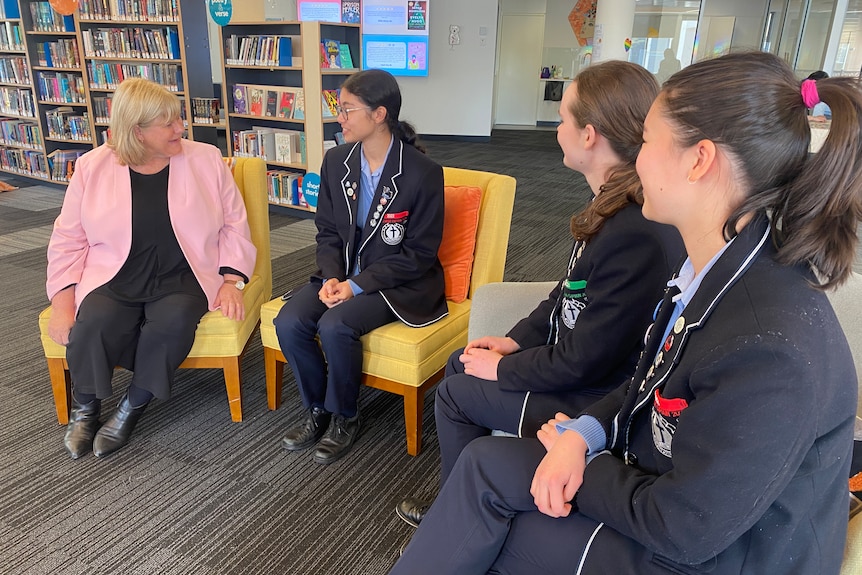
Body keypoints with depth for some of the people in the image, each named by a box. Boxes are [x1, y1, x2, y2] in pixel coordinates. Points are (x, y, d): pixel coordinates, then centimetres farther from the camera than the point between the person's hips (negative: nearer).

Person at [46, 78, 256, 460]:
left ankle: (133, 407, -7)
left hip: (181, 277, 0)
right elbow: (68, 239, 7)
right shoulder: (92, 167, 4)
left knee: (174, 321, -32)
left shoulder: (206, 160, 2)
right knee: (93, 325, -28)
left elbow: (234, 224, 5)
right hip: (114, 279, 1)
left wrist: (231, 280, -8)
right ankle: (84, 407, 5)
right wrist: (62, 302, -4)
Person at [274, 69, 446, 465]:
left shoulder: (422, 172, -15)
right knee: (288, 323, -17)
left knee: (335, 325, -29)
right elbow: (327, 231, 8)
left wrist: (358, 285, -19)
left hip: (398, 282, -5)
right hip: (344, 273, 6)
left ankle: (344, 417, -1)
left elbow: (420, 253, -13)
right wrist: (331, 277, -11)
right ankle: (317, 409, 8)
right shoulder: (336, 162, 2)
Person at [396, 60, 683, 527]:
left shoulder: (637, 236, -34)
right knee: (460, 363, 16)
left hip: (593, 401, -9)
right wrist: (518, 340, 5)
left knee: (454, 395, 1)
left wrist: (503, 369, -13)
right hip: (571, 358, 9)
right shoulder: (615, 201, -3)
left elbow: (583, 361, -27)